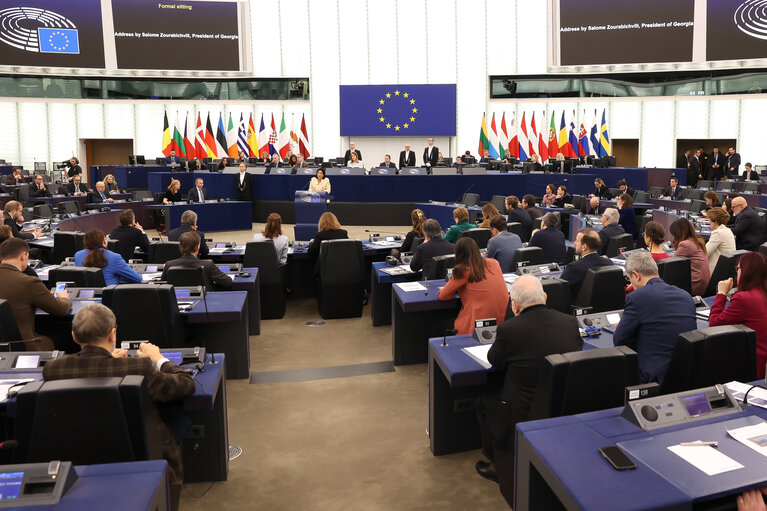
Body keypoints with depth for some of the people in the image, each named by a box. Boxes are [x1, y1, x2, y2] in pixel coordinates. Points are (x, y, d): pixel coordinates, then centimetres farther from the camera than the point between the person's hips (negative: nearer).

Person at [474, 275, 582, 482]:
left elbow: (494, 361, 1)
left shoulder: (508, 329, -18)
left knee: (484, 399, 24)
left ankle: (498, 465, 34)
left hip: (524, 419, -5)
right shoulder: (570, 322, -4)